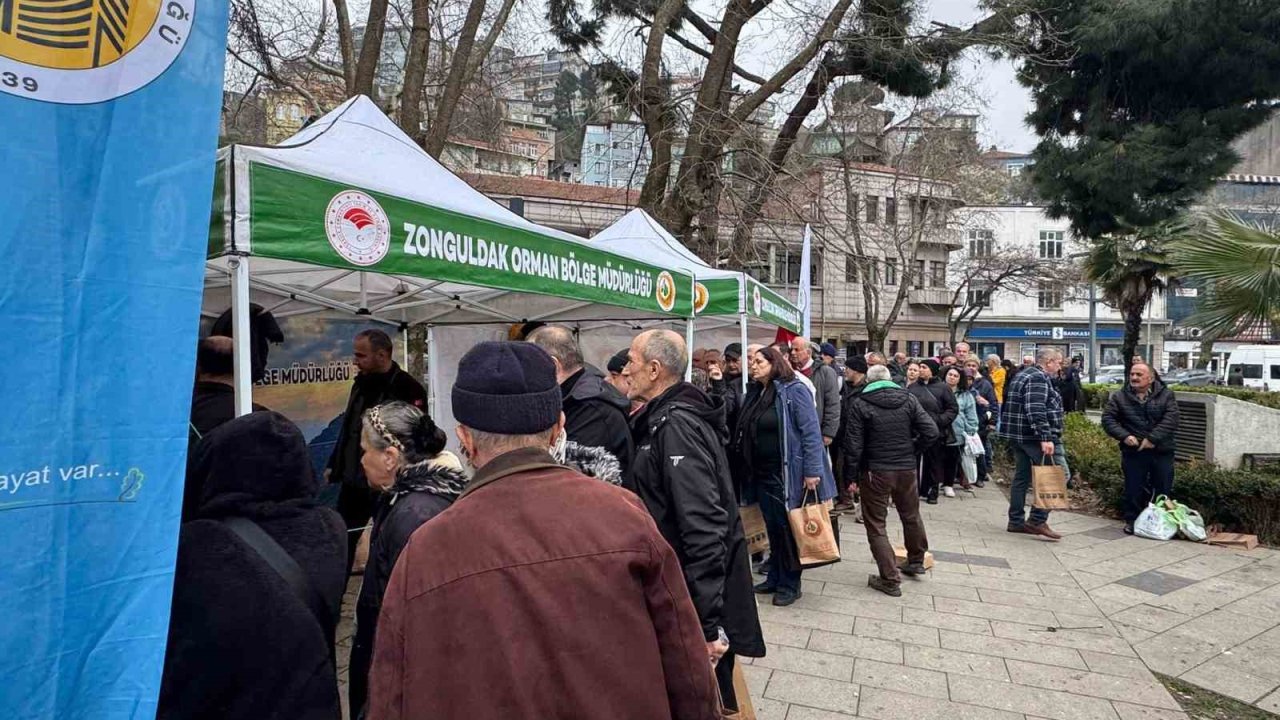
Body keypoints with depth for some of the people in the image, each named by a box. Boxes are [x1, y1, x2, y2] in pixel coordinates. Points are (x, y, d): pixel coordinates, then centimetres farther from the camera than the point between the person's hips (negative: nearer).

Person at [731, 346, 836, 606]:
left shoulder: (793, 391, -11)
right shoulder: (754, 394, 9)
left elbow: (810, 432, -15)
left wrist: (812, 471, -19)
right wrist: (747, 468, 10)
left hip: (786, 473, -6)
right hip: (761, 473, 6)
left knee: (787, 528, 5)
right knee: (772, 527, 15)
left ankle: (790, 584, 18)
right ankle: (774, 578, 28)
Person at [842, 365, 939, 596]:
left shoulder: (860, 404, -9)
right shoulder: (908, 399, 0)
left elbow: (853, 444, -11)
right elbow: (931, 432, -6)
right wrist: (911, 448, 9)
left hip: (876, 471, -4)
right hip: (907, 469, 4)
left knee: (876, 525, 7)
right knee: (911, 516, 24)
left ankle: (890, 580, 7)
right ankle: (916, 561, 43)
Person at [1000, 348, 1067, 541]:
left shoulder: (1025, 375, 19)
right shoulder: (1038, 378, -13)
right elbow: (1036, 411, -24)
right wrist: (1045, 438, -28)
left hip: (1018, 436, 10)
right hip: (1034, 437, -10)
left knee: (1021, 477, 12)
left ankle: (1016, 521, 16)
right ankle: (1038, 520, -7)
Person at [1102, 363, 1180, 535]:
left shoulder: (1166, 395, 3)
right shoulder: (1120, 397, 5)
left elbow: (1171, 419, -9)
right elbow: (1108, 419, 1)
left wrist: (1153, 438, -19)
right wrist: (1124, 436, -14)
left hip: (1162, 451, 0)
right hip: (1133, 451, 0)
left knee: (1164, 488, 7)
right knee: (1133, 488, 3)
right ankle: (1132, 520, 15)